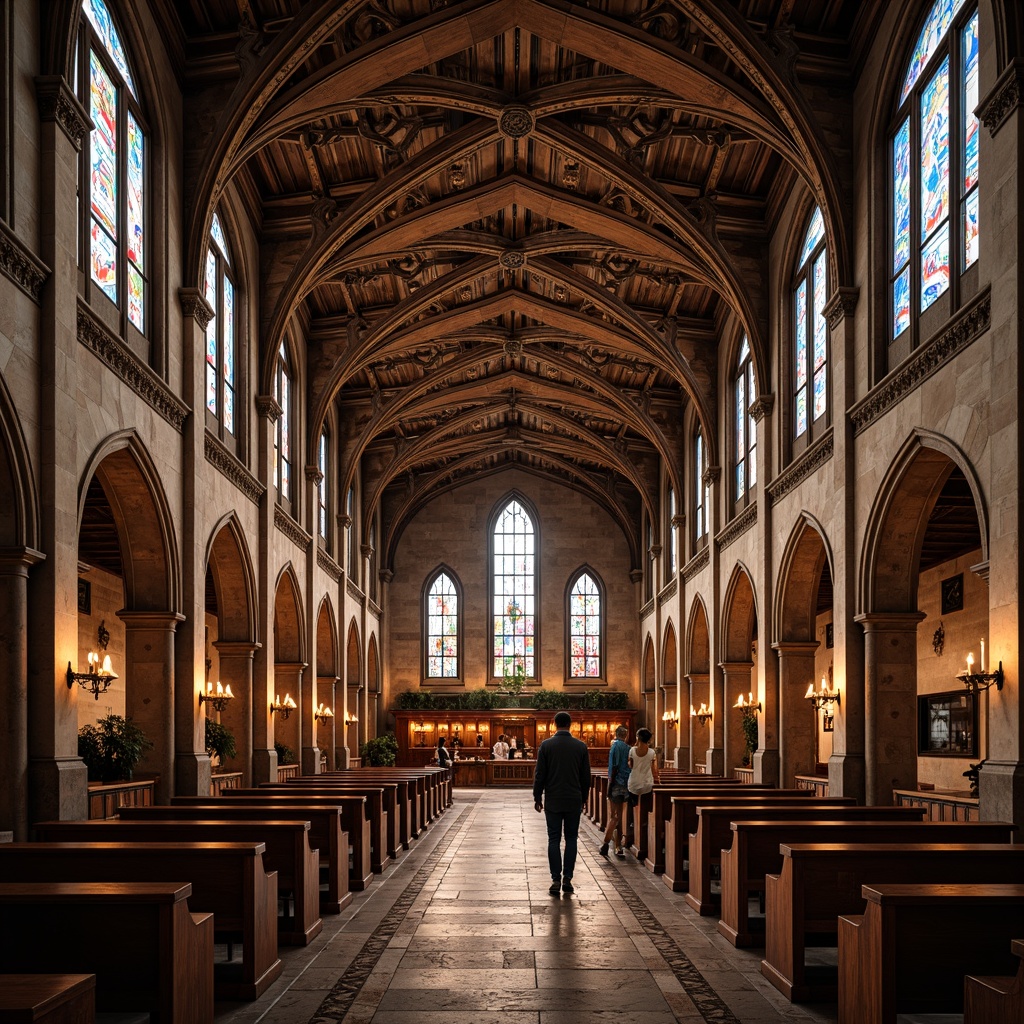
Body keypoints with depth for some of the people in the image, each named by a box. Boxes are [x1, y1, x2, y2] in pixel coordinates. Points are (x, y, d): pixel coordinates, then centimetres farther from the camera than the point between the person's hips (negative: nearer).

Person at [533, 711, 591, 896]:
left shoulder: (546, 745, -6)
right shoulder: (581, 746, -1)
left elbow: (539, 774, -4)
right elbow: (586, 776, 4)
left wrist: (537, 797, 6)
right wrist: (584, 798, 16)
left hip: (553, 801, -1)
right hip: (574, 801, 1)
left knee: (554, 840, 3)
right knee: (571, 839, 8)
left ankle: (556, 880, 0)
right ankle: (567, 879, 4)